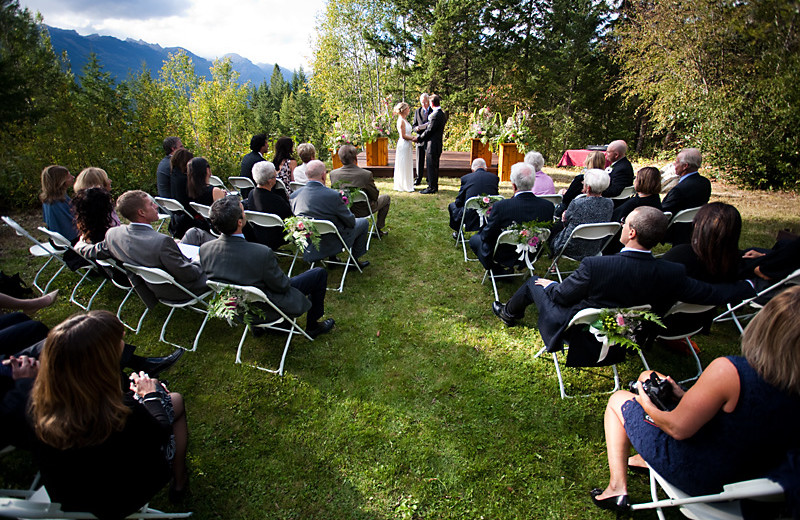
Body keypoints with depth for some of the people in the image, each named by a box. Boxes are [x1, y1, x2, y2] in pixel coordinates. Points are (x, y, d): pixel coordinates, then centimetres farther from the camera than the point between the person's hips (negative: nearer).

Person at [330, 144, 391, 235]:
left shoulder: (333, 174, -17)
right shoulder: (366, 174, -30)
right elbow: (375, 196, -16)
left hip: (343, 211, 5)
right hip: (363, 211, -5)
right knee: (386, 198, 22)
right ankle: (378, 229, 27)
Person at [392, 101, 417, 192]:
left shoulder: (404, 120, 13)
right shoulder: (401, 121, -16)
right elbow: (403, 136, -18)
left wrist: (413, 137, 5)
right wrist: (413, 138, -11)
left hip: (407, 145, 10)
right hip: (403, 145, -10)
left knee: (408, 166, 14)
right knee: (403, 166, -2)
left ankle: (407, 184, 22)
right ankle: (403, 186, 6)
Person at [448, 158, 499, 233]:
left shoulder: (465, 178, -1)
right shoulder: (495, 177, 4)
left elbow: (459, 202, 3)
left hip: (470, 219, -3)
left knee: (452, 205, 25)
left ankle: (458, 233, 37)